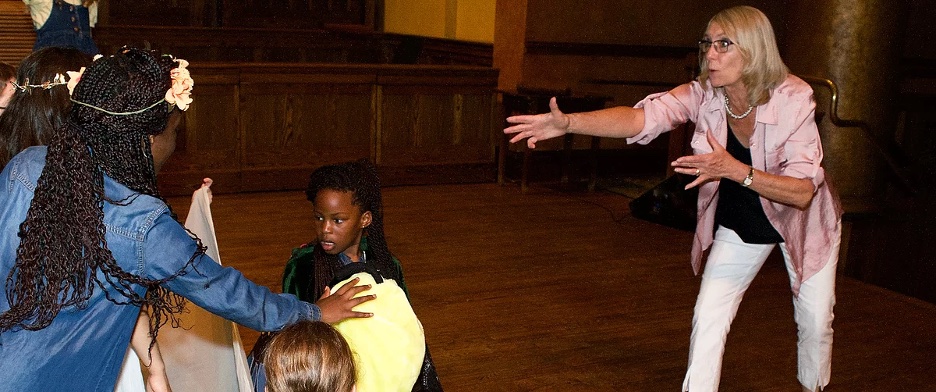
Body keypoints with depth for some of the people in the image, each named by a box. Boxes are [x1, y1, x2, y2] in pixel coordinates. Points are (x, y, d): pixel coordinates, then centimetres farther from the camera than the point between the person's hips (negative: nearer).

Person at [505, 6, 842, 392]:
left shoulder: (793, 98, -29)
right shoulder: (702, 95, -22)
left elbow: (803, 192, -33)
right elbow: (642, 117, -39)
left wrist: (734, 169, -46)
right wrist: (567, 122, -54)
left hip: (801, 220, -2)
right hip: (739, 223, 2)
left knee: (814, 321, 10)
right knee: (708, 317, -6)